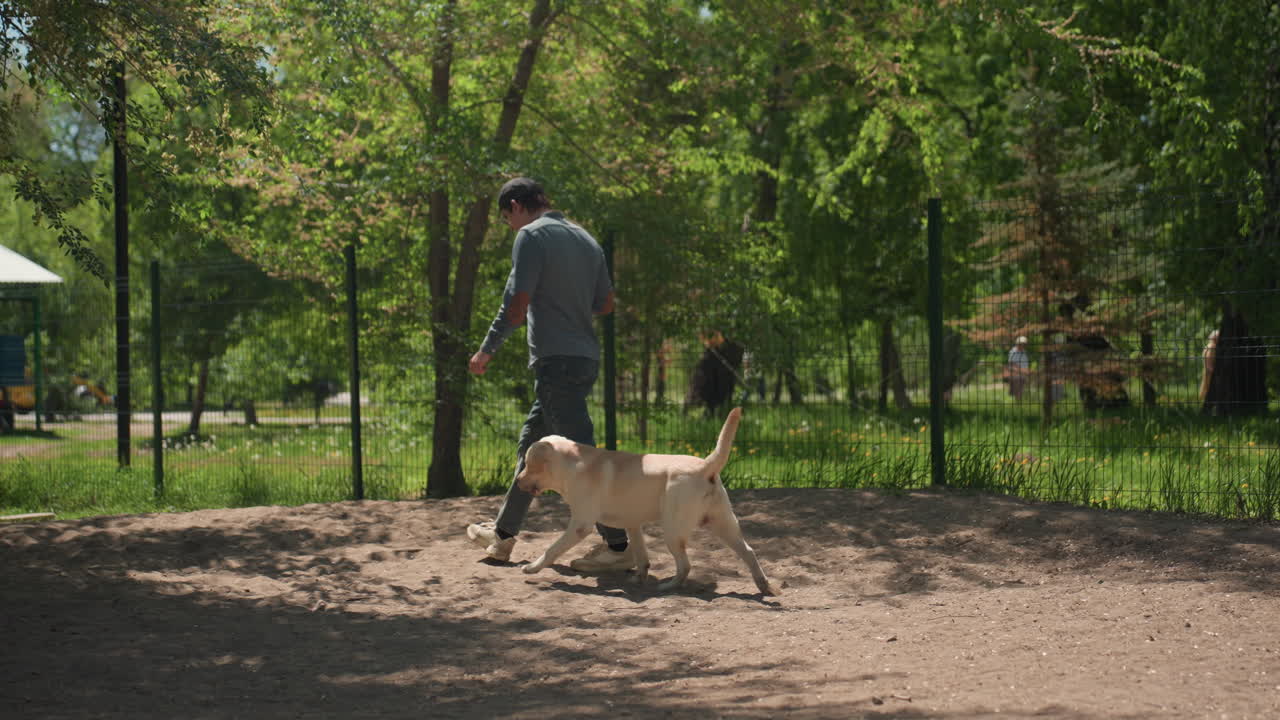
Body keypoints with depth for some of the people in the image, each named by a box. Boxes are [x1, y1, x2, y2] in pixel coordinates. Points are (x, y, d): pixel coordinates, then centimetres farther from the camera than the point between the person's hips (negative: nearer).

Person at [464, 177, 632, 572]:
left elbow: (516, 306, -14)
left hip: (555, 358, -9)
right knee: (532, 444, 19)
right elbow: (606, 304, 20)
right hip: (586, 357, 9)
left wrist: (486, 350, -2)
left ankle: (617, 545, -10)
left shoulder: (532, 236, -9)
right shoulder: (586, 239, 16)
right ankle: (502, 535, 30)